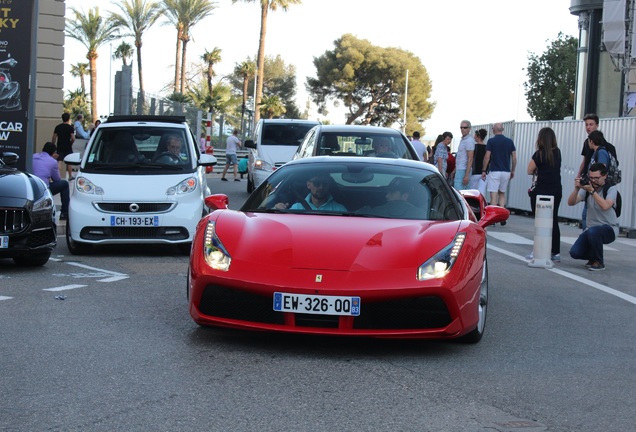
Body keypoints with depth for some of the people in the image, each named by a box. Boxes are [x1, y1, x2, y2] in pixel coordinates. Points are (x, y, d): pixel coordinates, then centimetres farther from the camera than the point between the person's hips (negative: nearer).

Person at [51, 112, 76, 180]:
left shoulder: (57, 127, 3)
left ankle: (58, 176, -16)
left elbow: (54, 138, 2)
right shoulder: (70, 127, -7)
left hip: (59, 147, 2)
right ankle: (70, 176, 25)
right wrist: (70, 143, 4)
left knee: (59, 162, -4)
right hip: (68, 147, -2)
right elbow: (73, 138, -15)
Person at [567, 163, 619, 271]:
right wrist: (576, 189, -24)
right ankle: (593, 257, 20)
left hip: (609, 229, -4)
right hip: (591, 228, 4)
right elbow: (571, 202, -8)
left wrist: (592, 191, -33)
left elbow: (605, 206, -30)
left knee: (593, 231, -38)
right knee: (575, 253, -16)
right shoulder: (586, 186, 1)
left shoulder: (611, 189, -11)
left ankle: (599, 262, -13)